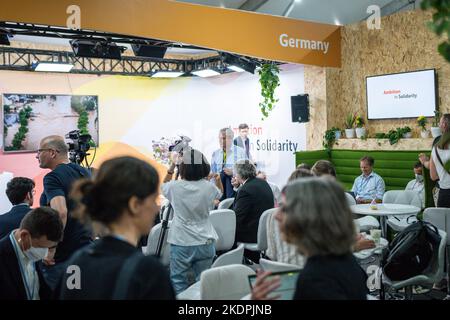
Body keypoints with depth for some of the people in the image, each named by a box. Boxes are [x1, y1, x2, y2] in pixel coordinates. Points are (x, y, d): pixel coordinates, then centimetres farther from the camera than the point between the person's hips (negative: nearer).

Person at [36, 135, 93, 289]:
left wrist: (50, 250, -24)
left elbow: (60, 212, -30)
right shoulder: (84, 172, 9)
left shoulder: (52, 178, -15)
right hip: (85, 251, 8)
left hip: (61, 257, -7)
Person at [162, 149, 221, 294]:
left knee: (179, 283, 9)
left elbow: (163, 186, 15)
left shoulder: (175, 187, -11)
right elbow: (219, 194, 18)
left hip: (181, 244, -1)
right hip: (205, 243, 2)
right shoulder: (209, 187, -8)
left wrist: (172, 167, 14)